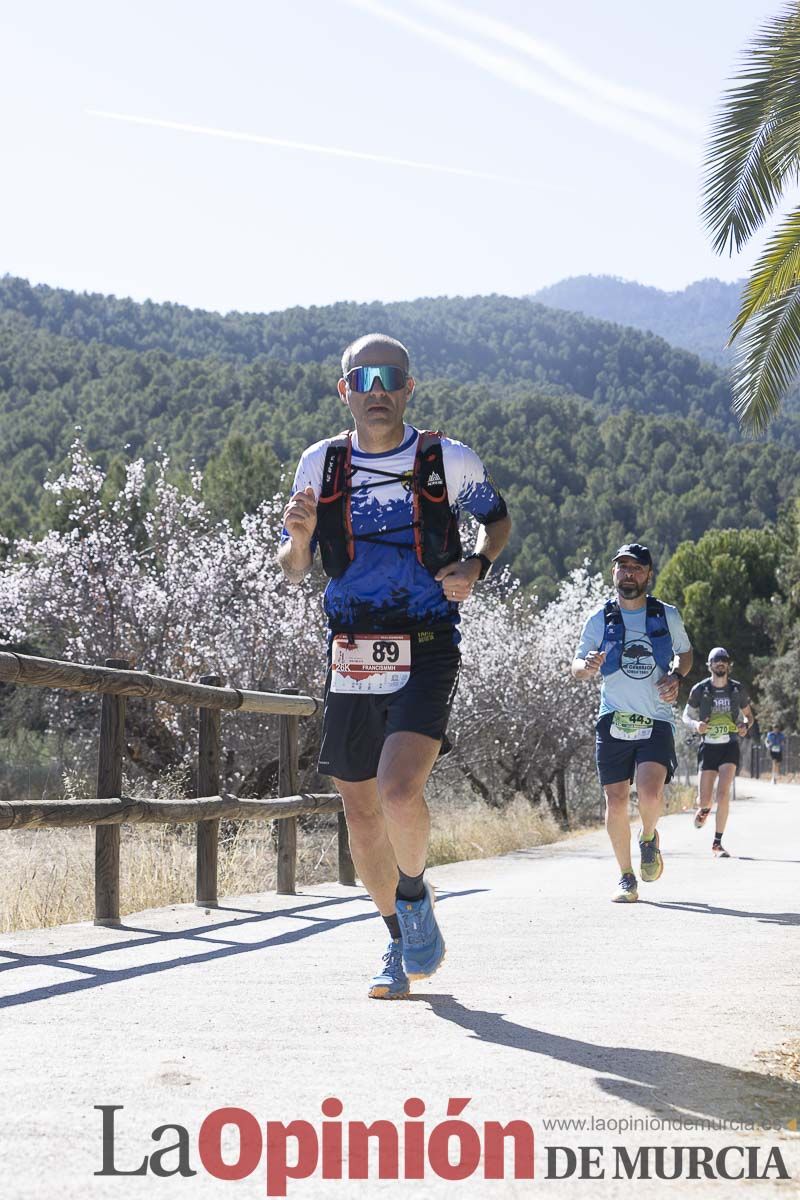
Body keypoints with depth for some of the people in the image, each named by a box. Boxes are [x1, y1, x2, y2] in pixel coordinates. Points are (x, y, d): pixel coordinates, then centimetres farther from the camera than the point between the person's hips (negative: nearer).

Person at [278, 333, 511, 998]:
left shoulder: (449, 461, -1)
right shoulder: (321, 464, 5)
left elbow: (498, 519, 17)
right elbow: (293, 570, 12)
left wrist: (475, 566, -3)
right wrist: (299, 537, -11)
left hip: (425, 657, -3)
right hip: (349, 662, 3)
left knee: (400, 793, -23)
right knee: (362, 814, 10)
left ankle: (415, 893, 9)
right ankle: (401, 943, 30)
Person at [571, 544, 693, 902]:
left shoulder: (668, 616, 6)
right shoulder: (600, 620, 3)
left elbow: (685, 652, 22)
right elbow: (577, 665, 10)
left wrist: (676, 677, 0)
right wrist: (588, 667, -14)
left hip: (657, 721, -1)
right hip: (614, 722, 1)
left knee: (650, 792, -20)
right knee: (616, 801, -3)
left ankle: (649, 837, 14)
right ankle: (626, 876, 14)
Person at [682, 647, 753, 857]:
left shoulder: (738, 689, 1)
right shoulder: (700, 690, -3)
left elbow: (748, 715, 14)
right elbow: (686, 716, 6)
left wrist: (746, 726, -9)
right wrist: (695, 724, -17)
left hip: (730, 746, 0)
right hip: (708, 746, 0)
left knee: (723, 793, -17)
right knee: (704, 800, -2)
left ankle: (717, 843, -9)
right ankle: (705, 808, 39)